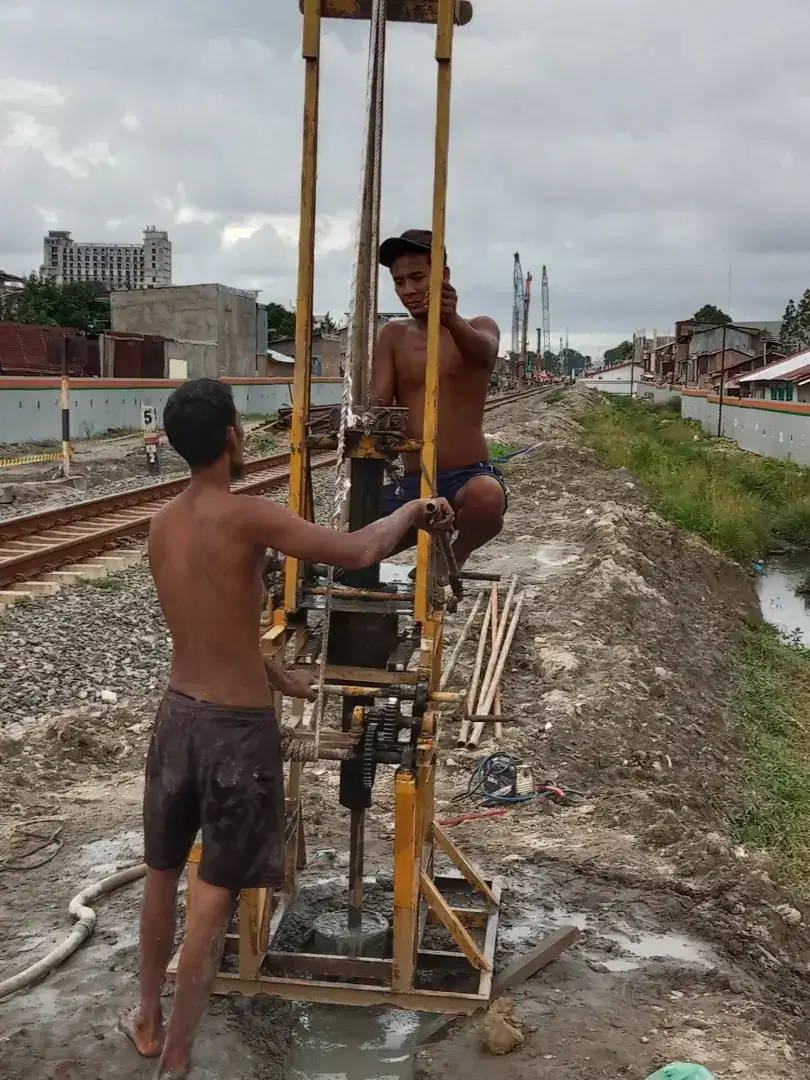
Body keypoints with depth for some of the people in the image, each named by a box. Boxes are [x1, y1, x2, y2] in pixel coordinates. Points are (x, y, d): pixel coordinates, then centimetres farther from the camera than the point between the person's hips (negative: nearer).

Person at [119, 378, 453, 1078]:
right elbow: (356, 554, -27)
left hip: (179, 715, 7)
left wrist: (276, 674, 26)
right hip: (239, 728, -7)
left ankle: (148, 1021, 41)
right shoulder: (248, 517, -20)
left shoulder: (161, 527, 4)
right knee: (215, 898, 6)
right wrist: (412, 510, -7)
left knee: (163, 874, 23)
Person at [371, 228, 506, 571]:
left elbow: (483, 353, -24)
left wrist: (452, 321, -47)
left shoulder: (480, 327, 2)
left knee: (486, 497, -38)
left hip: (469, 476, -3)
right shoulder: (394, 334, 11)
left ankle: (454, 558, -4)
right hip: (412, 483, 3)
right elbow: (379, 404, -2)